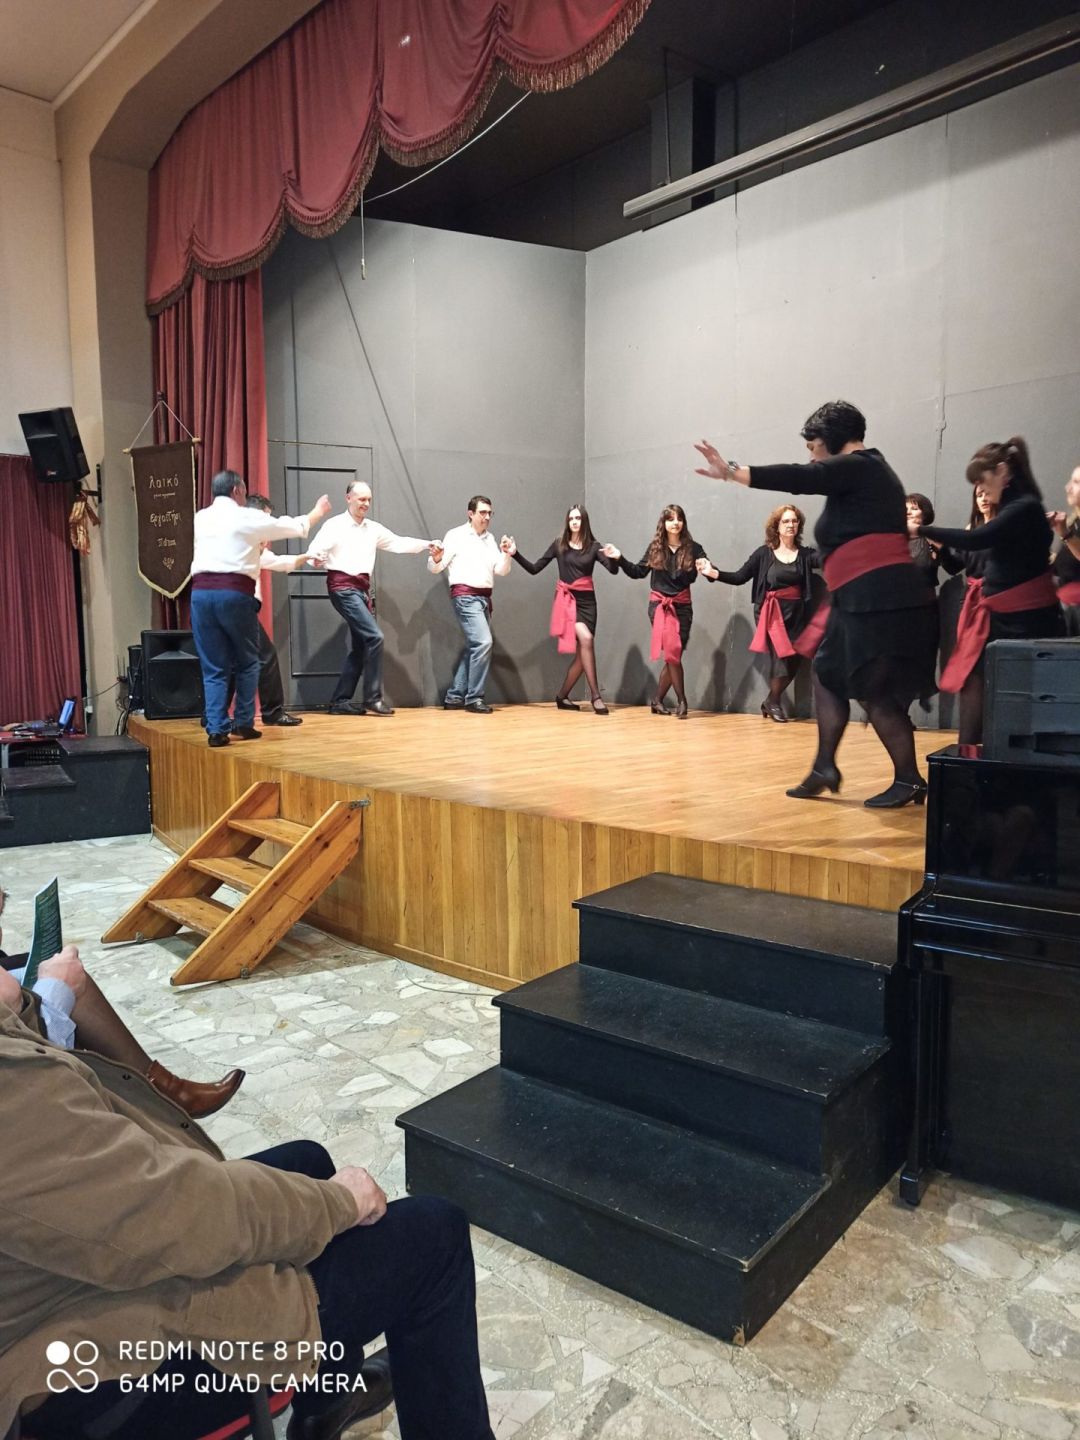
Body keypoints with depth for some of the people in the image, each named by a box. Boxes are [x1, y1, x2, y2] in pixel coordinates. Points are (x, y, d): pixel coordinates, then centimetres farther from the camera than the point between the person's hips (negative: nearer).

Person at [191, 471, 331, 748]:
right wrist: (318, 512, 35)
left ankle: (216, 729, 1)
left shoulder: (198, 519, 17)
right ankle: (243, 723, 14)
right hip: (235, 594, -4)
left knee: (213, 668, 7)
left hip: (201, 592, 4)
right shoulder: (247, 518, 5)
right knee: (247, 663, 13)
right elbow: (294, 526, 16)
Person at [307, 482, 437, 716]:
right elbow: (315, 549, -14)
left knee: (360, 647, 7)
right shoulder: (335, 525, -5)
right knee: (374, 636, -17)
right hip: (343, 588, -7)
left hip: (362, 589, 7)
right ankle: (373, 698, -10)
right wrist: (317, 558, -37)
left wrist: (425, 545, -1)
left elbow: (398, 543, 11)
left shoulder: (374, 529, 13)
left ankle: (340, 701, 13)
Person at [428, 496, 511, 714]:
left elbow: (501, 570, 9)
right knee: (483, 642, -17)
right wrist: (436, 559, -28)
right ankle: (474, 698, -9)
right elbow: (435, 568, -6)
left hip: (484, 598, 7)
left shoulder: (490, 539, 15)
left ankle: (454, 697, 16)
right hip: (465, 596, -7)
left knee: (474, 647, 8)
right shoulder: (456, 535, -3)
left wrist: (506, 555, -9)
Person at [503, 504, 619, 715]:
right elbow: (534, 569, 3)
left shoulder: (593, 546, 3)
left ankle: (562, 696, 20)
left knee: (581, 654, 1)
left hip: (586, 601, 3)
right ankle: (595, 695, -20)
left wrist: (614, 558, -30)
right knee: (586, 639, -25)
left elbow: (614, 570, -8)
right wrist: (515, 553, -8)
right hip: (566, 600, -2)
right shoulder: (559, 544, 2)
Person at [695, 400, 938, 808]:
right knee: (829, 675, 13)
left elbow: (797, 479, -18)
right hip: (871, 600, 10)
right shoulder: (870, 470, 21)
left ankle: (909, 780, 4)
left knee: (875, 692, -5)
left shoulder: (855, 467, -8)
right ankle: (824, 768, 17)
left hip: (881, 600, -10)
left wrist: (731, 472, -16)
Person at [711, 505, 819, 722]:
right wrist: (714, 573, -12)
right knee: (780, 656, -10)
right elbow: (740, 577, 0)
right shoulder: (764, 553, 0)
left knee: (795, 659, 2)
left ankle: (771, 700, 24)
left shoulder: (806, 554, 3)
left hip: (796, 613, 3)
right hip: (771, 612, -3)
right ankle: (773, 702, 14)